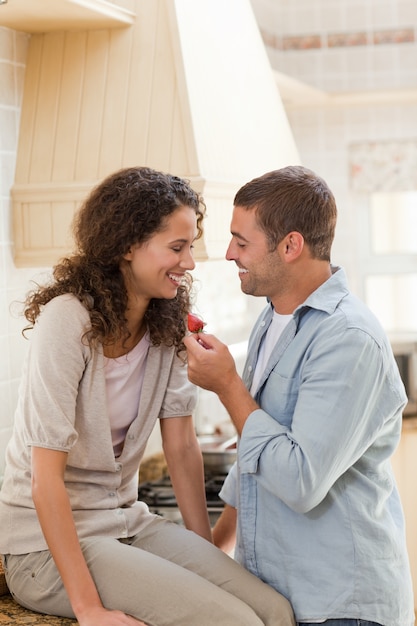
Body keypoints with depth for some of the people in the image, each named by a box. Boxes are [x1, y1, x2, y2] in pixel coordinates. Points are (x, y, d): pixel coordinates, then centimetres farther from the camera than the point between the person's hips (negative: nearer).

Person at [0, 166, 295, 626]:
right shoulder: (67, 320, -20)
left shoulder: (167, 325, 2)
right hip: (47, 543, -6)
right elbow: (46, 479, -22)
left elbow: (181, 447, 6)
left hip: (127, 522, 7)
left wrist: (207, 551, 1)